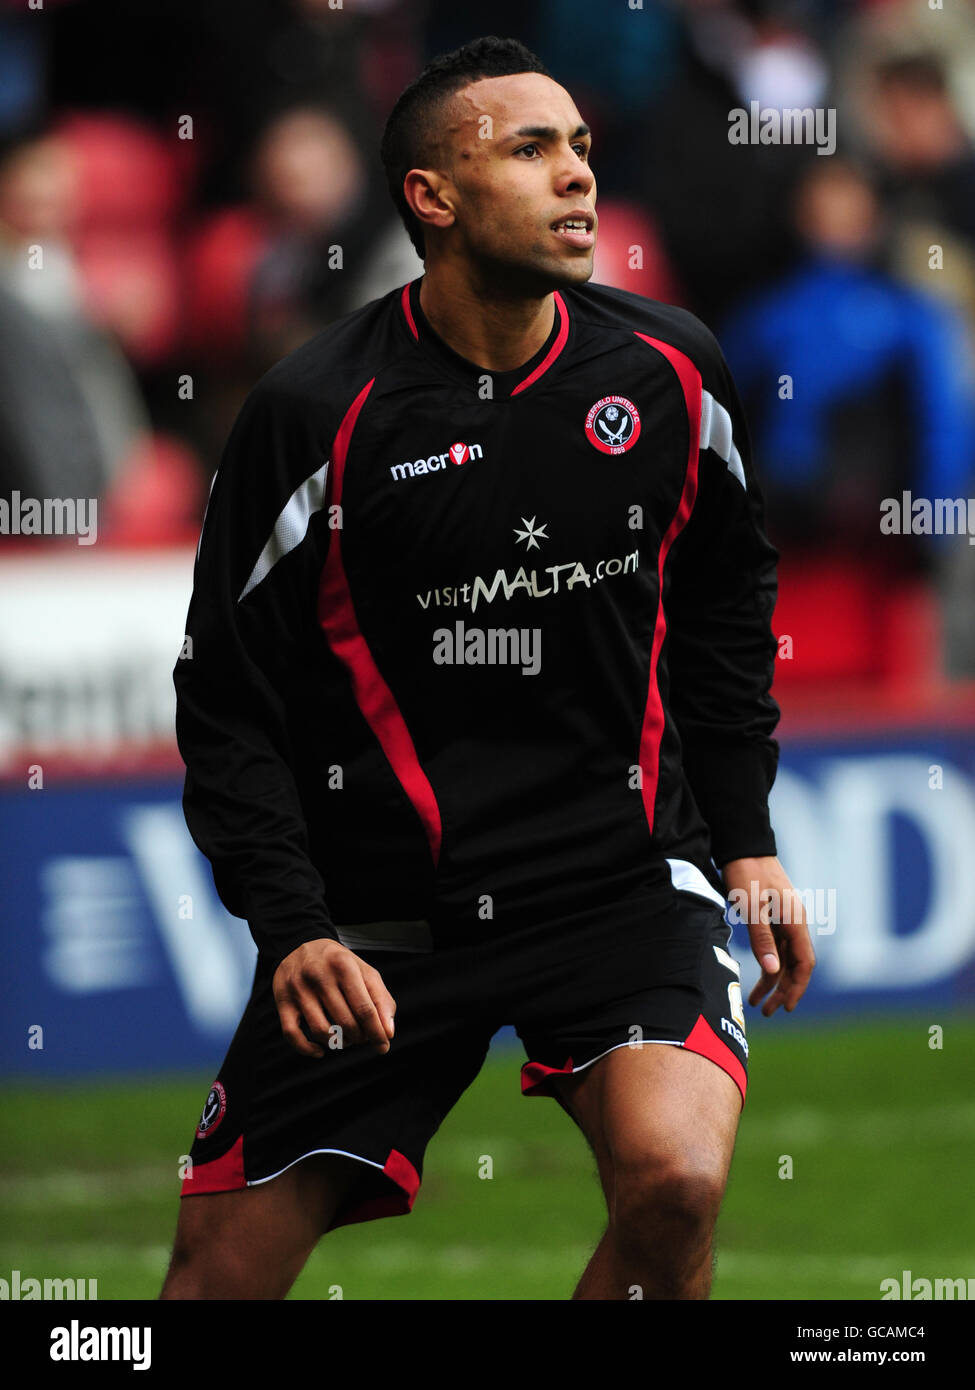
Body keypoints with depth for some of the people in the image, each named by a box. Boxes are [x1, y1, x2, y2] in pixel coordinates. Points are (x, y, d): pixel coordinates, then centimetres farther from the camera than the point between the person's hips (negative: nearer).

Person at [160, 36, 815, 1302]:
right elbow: (229, 706, -5)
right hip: (378, 901, -1)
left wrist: (747, 841, 13)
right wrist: (292, 926, -15)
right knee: (222, 1268, 0)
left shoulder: (668, 372, -1)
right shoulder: (318, 413, -11)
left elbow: (727, 603, 17)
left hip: (624, 868, 1)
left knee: (674, 1180, -26)